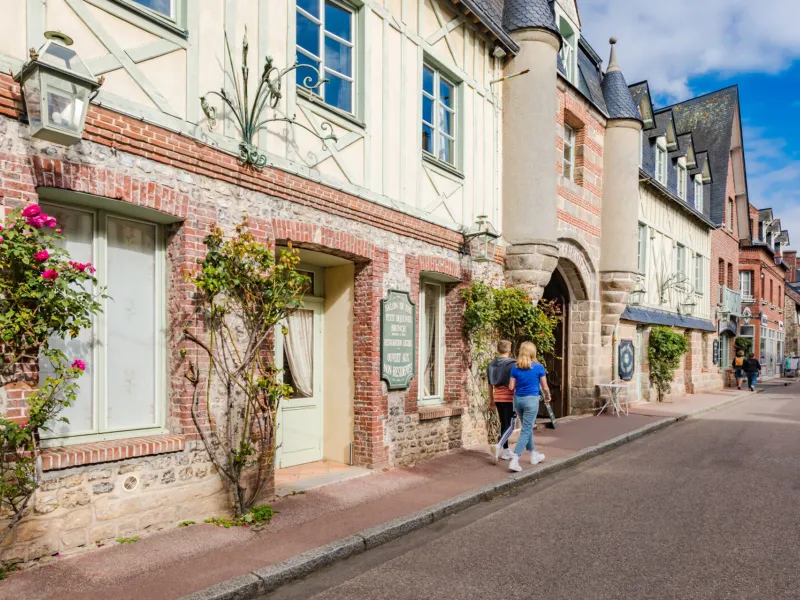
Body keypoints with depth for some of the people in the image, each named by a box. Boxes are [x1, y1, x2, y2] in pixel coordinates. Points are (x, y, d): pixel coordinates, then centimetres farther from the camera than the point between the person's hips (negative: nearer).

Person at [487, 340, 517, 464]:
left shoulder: (491, 365, 7)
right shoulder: (512, 364, -11)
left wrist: (491, 399, 21)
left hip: (498, 398, 6)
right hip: (510, 398, -6)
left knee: (503, 424, 15)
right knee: (509, 425, -4)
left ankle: (506, 451, 22)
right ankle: (499, 445, -23)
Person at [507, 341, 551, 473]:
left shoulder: (515, 368, 1)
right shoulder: (538, 367, -7)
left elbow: (511, 387, 1)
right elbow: (545, 387, -1)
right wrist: (547, 397, 19)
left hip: (518, 399, 4)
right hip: (531, 400, -4)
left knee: (527, 428, 21)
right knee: (526, 430, -2)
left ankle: (534, 455, 36)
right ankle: (514, 461, -11)